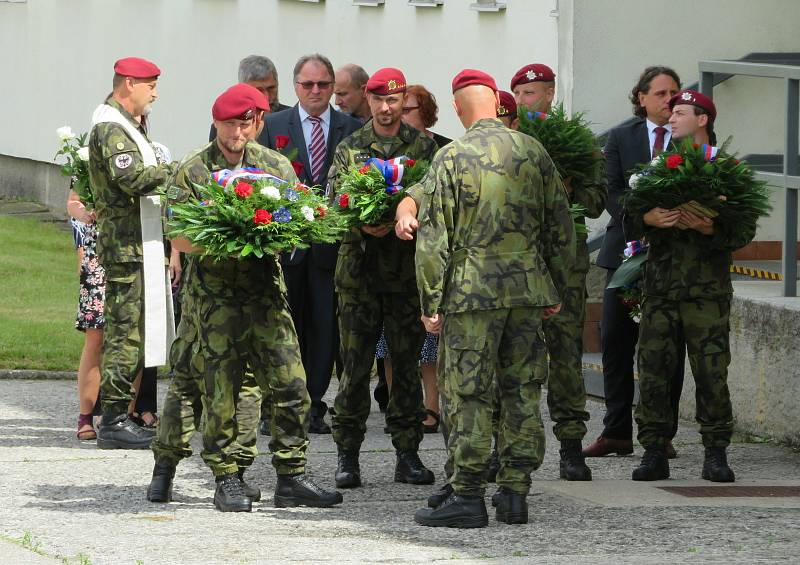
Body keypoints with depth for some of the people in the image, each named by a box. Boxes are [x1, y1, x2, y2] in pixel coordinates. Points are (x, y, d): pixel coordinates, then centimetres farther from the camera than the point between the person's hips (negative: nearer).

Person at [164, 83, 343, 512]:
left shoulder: (276, 166, 9)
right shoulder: (193, 171, 0)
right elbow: (178, 239, -3)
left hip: (266, 291, 3)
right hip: (215, 296, -3)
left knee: (291, 386, -1)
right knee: (221, 392, -1)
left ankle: (291, 478, 6)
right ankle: (227, 480, 9)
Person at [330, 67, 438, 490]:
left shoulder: (423, 147, 6)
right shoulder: (349, 148, 8)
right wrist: (363, 225, -17)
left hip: (407, 271, 0)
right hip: (359, 268, 0)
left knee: (406, 363, 5)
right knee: (355, 364, -1)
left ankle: (407, 454, 11)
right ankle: (347, 455, 5)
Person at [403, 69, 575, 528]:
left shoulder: (452, 158, -5)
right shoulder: (534, 152, 7)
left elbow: (434, 238, -7)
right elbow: (561, 227, 12)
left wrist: (431, 303, -1)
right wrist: (555, 289, 21)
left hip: (473, 291, -4)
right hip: (528, 286, 4)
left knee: (469, 395, -1)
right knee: (522, 392, 9)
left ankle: (469, 498, -2)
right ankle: (516, 494, 11)